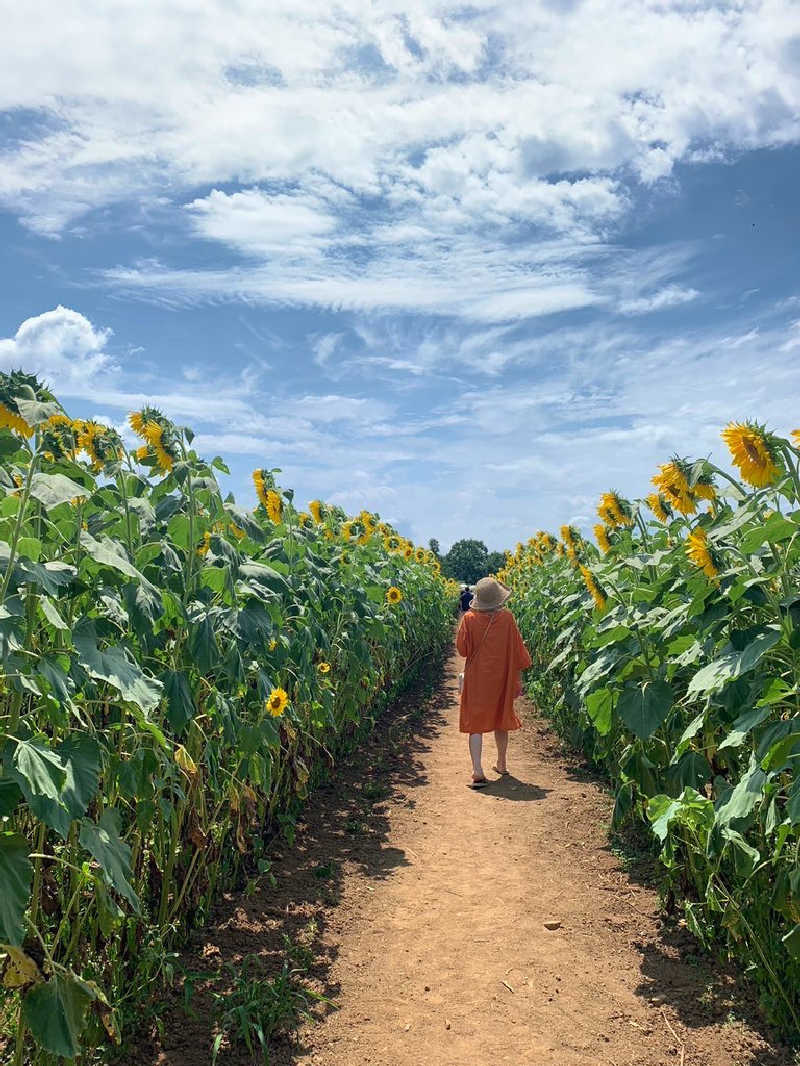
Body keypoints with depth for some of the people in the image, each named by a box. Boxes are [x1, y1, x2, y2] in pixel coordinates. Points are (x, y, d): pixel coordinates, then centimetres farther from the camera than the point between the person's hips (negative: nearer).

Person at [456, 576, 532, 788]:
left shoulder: (469, 619, -12)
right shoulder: (507, 618, -9)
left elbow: (462, 649, -8)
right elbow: (517, 648, -3)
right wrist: (518, 675, 8)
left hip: (476, 677, -2)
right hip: (501, 676, 2)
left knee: (476, 723, 0)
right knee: (501, 719, 19)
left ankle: (477, 772, -11)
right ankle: (501, 764, 34)